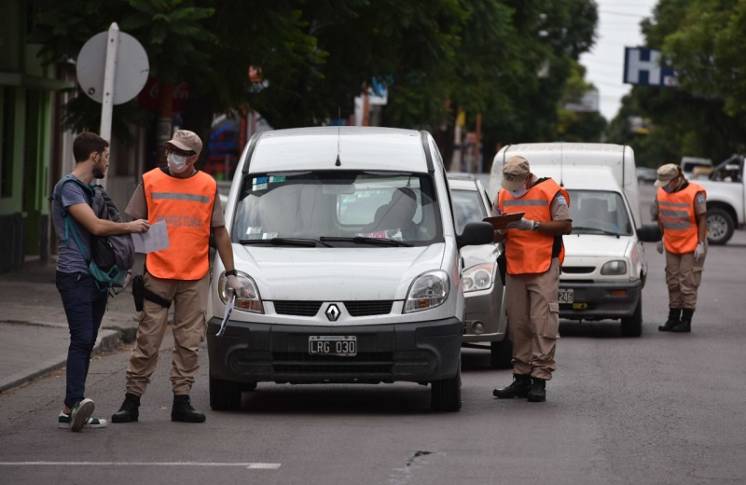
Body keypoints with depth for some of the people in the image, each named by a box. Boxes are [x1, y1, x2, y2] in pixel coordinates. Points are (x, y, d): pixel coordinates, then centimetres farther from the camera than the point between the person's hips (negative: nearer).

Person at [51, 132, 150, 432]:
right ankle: (75, 402, -30)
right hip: (75, 275, -9)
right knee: (82, 339, -20)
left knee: (86, 342, 4)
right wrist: (130, 227, -3)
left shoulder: (88, 189, 22)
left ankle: (71, 411, 3)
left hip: (95, 278, 9)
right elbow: (96, 226, -17)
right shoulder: (68, 187, -9)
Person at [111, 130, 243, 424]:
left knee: (189, 342, 4)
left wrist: (230, 273, 11)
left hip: (195, 278, 2)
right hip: (157, 275, -1)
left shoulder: (208, 186, 7)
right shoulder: (150, 182, 3)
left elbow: (220, 232, 14)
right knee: (148, 341, -1)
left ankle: (181, 401, 10)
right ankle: (132, 400, 4)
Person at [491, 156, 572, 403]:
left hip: (544, 269, -5)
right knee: (518, 326, 6)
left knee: (543, 324, -10)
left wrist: (532, 225, -14)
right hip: (514, 269, 5)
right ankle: (521, 378, 12)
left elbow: (565, 225, -7)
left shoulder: (550, 192, -1)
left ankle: (540, 379, -10)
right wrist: (501, 230, -5)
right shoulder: (503, 196, 16)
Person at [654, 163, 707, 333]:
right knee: (673, 283, 10)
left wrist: (701, 244, -15)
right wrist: (661, 239, 17)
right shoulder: (661, 193, 2)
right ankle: (673, 319, 17)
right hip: (671, 246, 6)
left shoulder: (695, 193, -15)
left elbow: (702, 219, -12)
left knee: (688, 284, -4)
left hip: (691, 246, -6)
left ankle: (686, 322, 0)